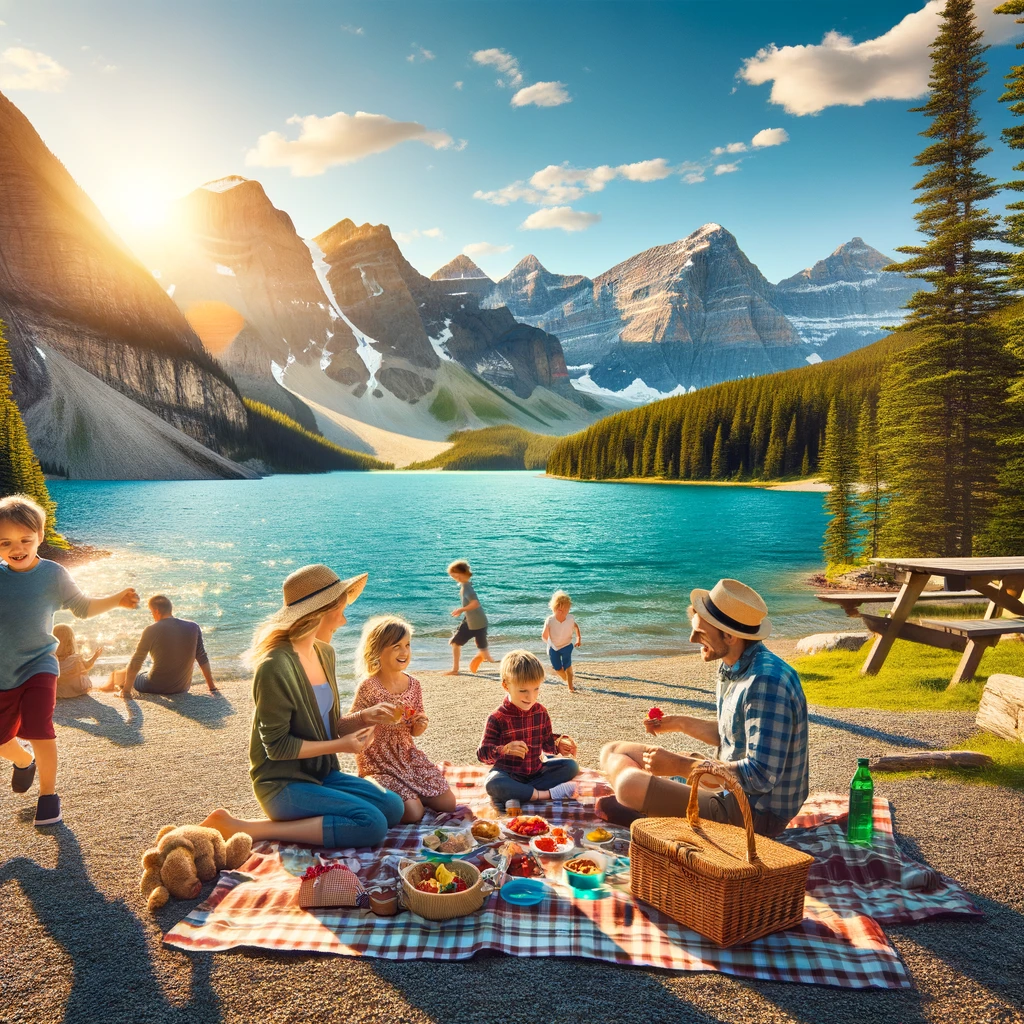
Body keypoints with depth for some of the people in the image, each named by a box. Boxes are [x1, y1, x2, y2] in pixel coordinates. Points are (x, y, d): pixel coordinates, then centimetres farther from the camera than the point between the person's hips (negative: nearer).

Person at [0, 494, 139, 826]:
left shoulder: (53, 575, -8)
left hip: (38, 668, -2)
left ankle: (48, 793, 9)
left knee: (40, 731, -14)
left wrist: (117, 600, -11)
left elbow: (83, 607, 3)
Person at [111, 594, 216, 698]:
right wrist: (212, 687, 8)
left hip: (155, 688, -4)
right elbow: (203, 660, 1)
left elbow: (135, 663, -10)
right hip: (182, 689, 4)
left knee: (118, 674, 20)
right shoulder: (193, 627, -4)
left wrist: (126, 690, -2)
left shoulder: (151, 630, -12)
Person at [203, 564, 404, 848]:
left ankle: (305, 817, 3)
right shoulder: (276, 667, -22)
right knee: (371, 825, -21)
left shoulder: (325, 653, 4)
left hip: (322, 774, 8)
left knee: (394, 807, -4)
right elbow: (277, 745, -18)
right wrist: (339, 745, -15)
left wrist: (362, 717, -5)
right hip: (283, 784, -8)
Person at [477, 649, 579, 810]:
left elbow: (547, 742, 10)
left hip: (535, 771, 6)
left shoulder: (540, 712, -1)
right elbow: (483, 753, -19)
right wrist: (505, 749, -37)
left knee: (571, 766, -9)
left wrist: (558, 744, -13)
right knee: (492, 784, -36)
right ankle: (544, 794, -27)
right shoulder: (497, 719, -16)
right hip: (508, 775, -6)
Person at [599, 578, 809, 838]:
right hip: (734, 790, 10)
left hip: (757, 814, -10)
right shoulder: (732, 668, 4)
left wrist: (680, 765, -25)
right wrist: (682, 723, 11)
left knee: (630, 785, -29)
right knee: (613, 753, 8)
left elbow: (760, 776, -29)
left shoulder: (765, 682, -26)